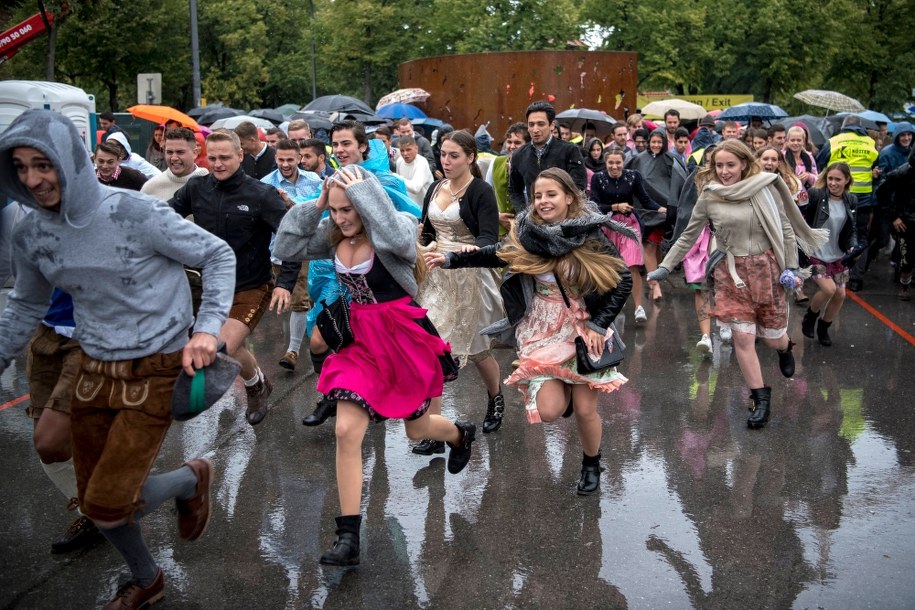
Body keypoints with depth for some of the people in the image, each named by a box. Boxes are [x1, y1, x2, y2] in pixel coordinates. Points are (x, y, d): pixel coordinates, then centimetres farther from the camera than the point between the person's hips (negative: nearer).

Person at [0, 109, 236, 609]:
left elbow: (217, 255, -9)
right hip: (95, 372, 6)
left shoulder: (134, 212, -18)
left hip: (156, 371, -5)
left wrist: (207, 328, -18)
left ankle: (191, 479, 22)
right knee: (92, 502, 13)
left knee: (107, 506, -10)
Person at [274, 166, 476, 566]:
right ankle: (348, 538, -1)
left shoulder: (397, 226, -18)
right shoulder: (333, 235, -1)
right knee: (346, 432, -9)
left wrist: (363, 190, -34)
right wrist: (314, 206, -10)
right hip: (361, 341, 4)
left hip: (405, 338, -4)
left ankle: (462, 435, 57)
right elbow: (286, 249, 0)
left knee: (417, 430, 17)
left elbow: (400, 239, -42)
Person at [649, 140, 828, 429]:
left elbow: (786, 229, -1)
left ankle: (785, 347, 48)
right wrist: (665, 267, 0)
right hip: (731, 272, 1)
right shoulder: (709, 197, -3)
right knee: (743, 337, -4)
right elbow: (688, 236, 4)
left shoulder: (765, 189, -6)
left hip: (766, 268, -1)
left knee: (773, 337, 8)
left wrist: (791, 267, -6)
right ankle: (761, 398, 11)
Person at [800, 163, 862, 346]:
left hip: (838, 256, 6)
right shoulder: (816, 195, -15)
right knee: (829, 289, -19)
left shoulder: (851, 201, 1)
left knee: (840, 295, 7)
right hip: (816, 254, -5)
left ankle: (823, 327, 32)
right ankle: (810, 317, 11)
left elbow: (852, 230, 7)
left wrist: (853, 245, -8)